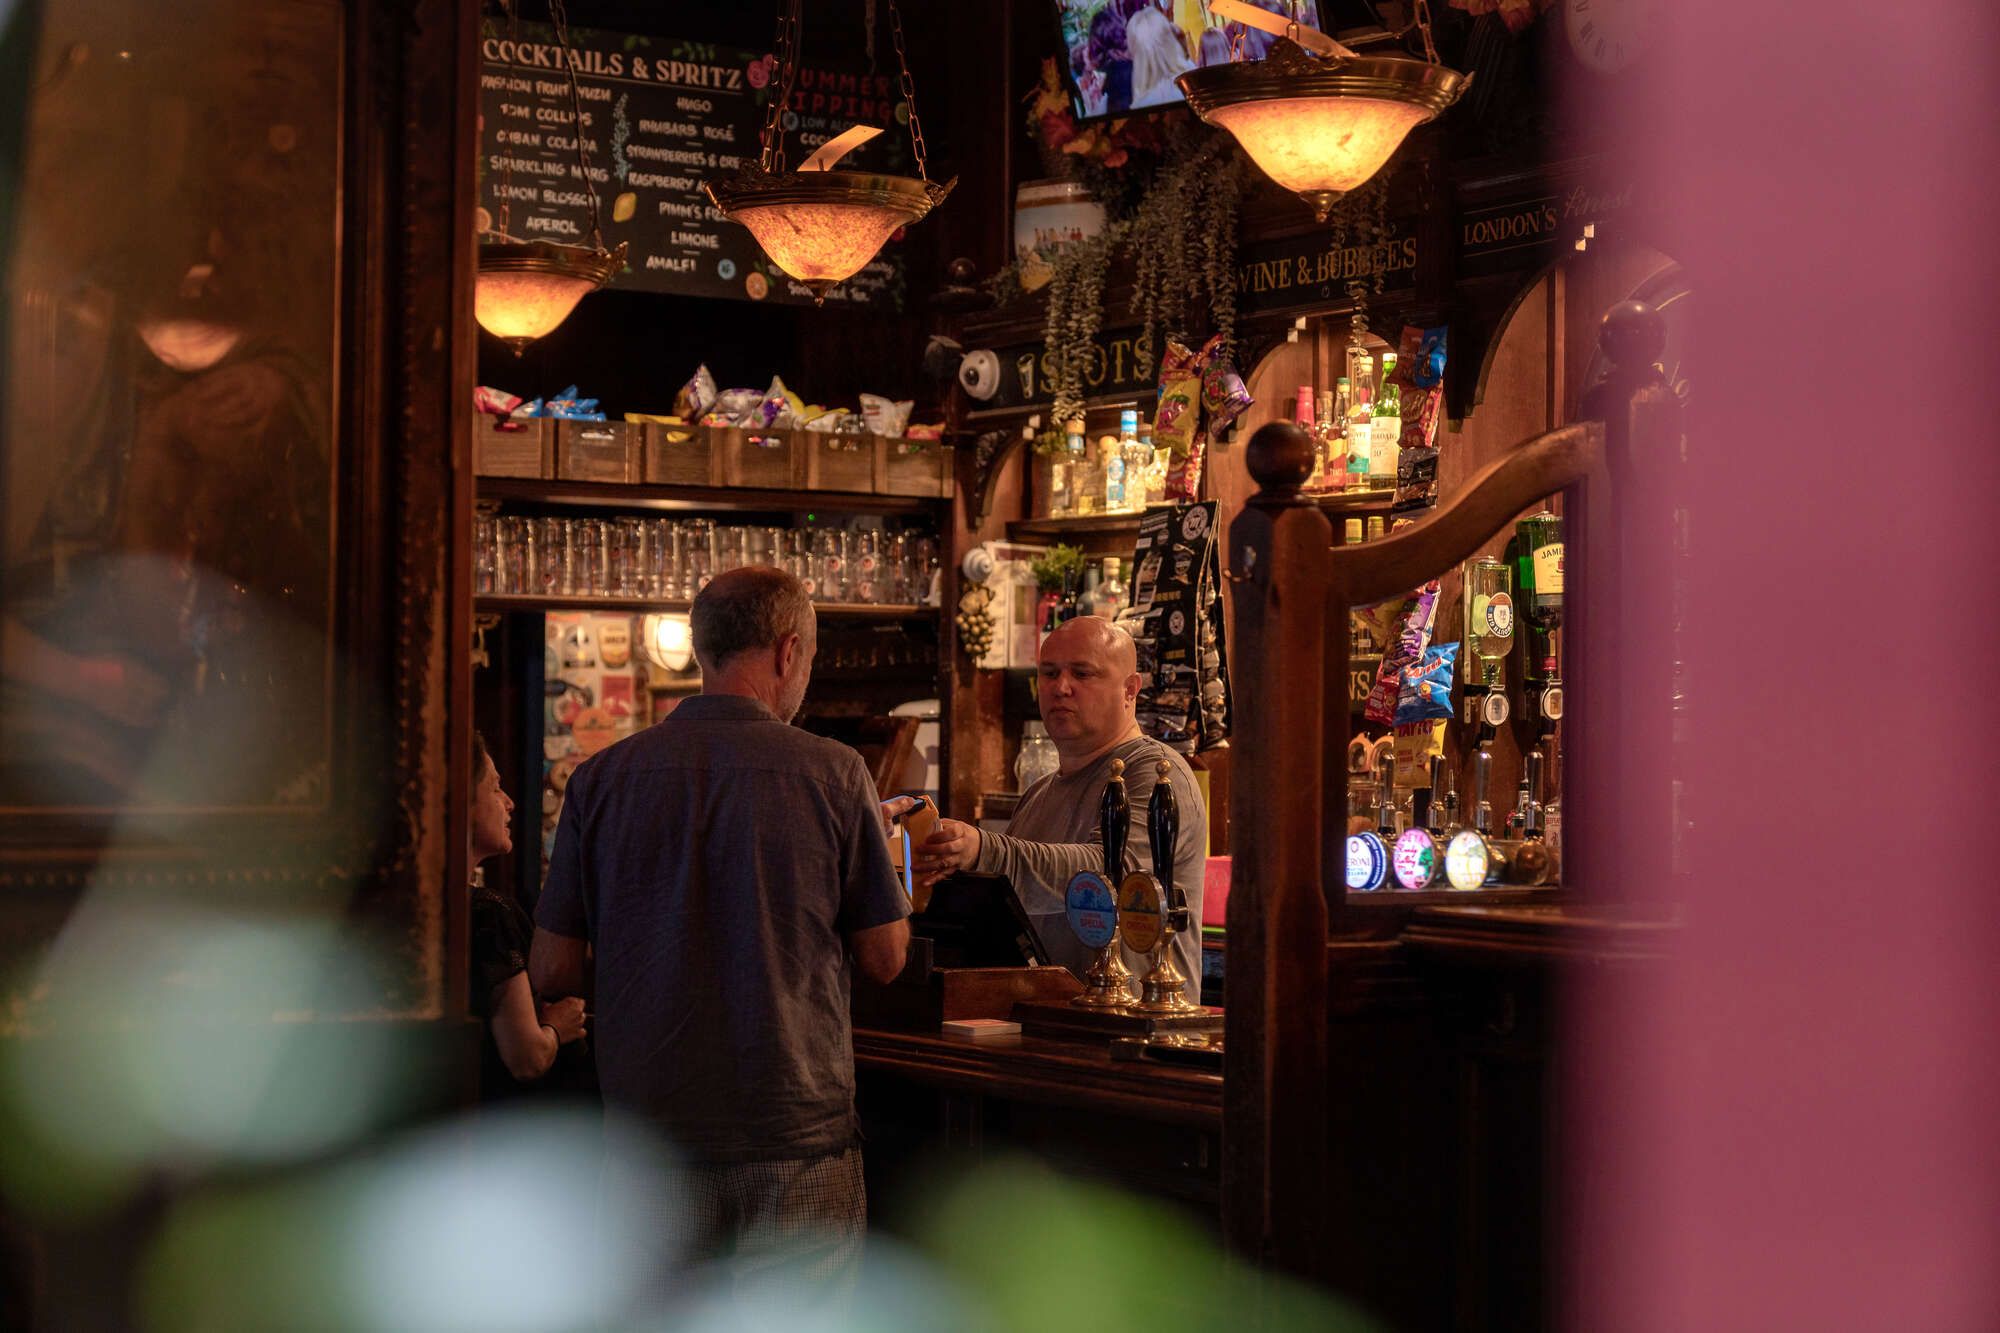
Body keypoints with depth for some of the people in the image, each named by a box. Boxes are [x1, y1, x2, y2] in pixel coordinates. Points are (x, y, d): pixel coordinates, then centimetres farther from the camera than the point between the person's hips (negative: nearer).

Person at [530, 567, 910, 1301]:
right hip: (797, 1128, -2)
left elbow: (551, 970, 3)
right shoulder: (832, 773, -7)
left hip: (648, 1126, 2)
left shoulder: (601, 778, -1)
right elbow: (885, 959, 0)